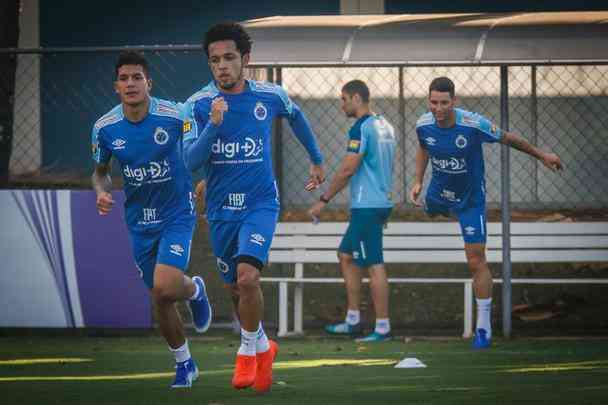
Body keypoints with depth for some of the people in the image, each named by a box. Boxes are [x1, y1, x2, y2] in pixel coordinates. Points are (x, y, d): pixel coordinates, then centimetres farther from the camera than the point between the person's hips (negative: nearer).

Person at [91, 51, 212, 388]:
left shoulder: (174, 116, -18)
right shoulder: (105, 128, -9)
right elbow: (101, 170, 8)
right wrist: (102, 191, -12)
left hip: (177, 212, -4)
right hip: (140, 220, 4)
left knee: (165, 286, -23)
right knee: (159, 301, 9)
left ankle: (194, 290, 15)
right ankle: (184, 363, 32)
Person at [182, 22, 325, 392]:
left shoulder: (270, 97, -5)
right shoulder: (199, 104, -8)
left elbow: (296, 116, 18)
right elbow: (191, 161, -16)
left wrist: (317, 160, 26)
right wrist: (213, 124, -30)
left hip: (260, 202, -2)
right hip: (221, 208, 2)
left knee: (247, 277, -23)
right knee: (236, 288, 13)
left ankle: (249, 350, -2)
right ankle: (263, 348, 39)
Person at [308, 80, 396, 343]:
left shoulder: (361, 128, -15)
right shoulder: (384, 126, 15)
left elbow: (347, 170, -18)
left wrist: (324, 200, -12)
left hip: (367, 207, -10)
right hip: (381, 202, 10)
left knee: (374, 265, -7)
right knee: (346, 255, 17)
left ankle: (383, 328, -6)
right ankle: (353, 320, 18)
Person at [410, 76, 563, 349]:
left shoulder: (473, 124, -31)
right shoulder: (424, 125, -19)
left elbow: (508, 138, -13)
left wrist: (541, 155, -2)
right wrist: (418, 182, -3)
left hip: (471, 198, -4)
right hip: (439, 192, 5)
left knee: (476, 261, -9)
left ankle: (483, 327, -1)